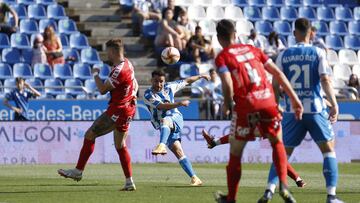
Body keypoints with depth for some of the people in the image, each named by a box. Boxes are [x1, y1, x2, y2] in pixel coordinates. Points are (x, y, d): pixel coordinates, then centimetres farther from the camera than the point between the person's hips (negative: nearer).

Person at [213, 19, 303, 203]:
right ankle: (283, 186, 1)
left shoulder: (222, 57, 3)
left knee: (235, 153, 14)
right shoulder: (252, 49, 16)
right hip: (268, 101, 3)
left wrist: (227, 105, 5)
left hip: (245, 106, -3)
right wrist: (294, 98, 14)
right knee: (277, 143, 23)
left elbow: (228, 84, -14)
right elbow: (277, 73, 12)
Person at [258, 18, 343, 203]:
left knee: (283, 152, 11)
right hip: (315, 109, -2)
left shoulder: (284, 55, 4)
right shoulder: (318, 53, -2)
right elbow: (325, 80, -10)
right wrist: (334, 104, -6)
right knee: (328, 149, 9)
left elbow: (276, 84, 4)